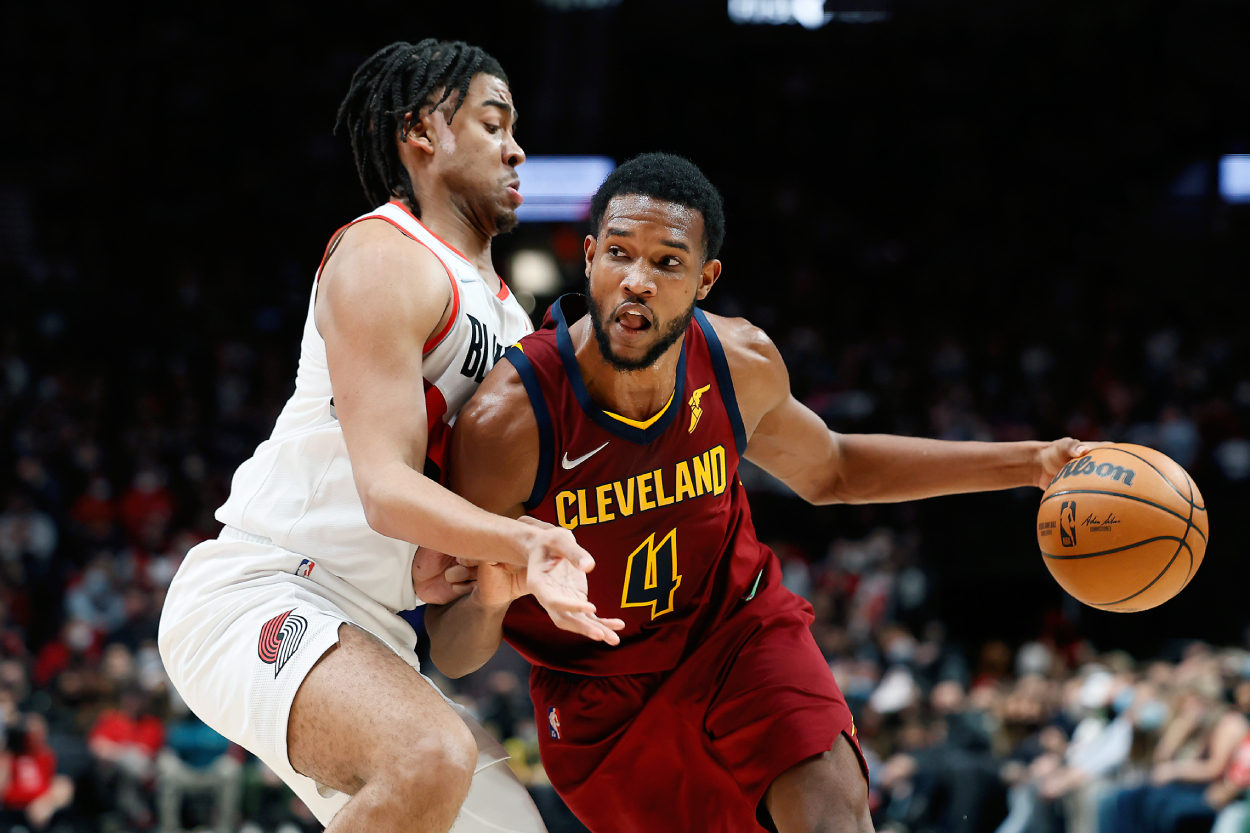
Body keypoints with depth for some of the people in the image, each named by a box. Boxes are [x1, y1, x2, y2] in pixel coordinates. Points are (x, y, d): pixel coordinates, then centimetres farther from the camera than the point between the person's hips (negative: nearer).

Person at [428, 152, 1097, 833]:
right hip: (600, 690, -2)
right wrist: (487, 601, -46)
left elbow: (830, 470, 10)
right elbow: (452, 658, -21)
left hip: (736, 625, 2)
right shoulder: (506, 421, -30)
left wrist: (1028, 464, 3)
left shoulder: (741, 363, -16)